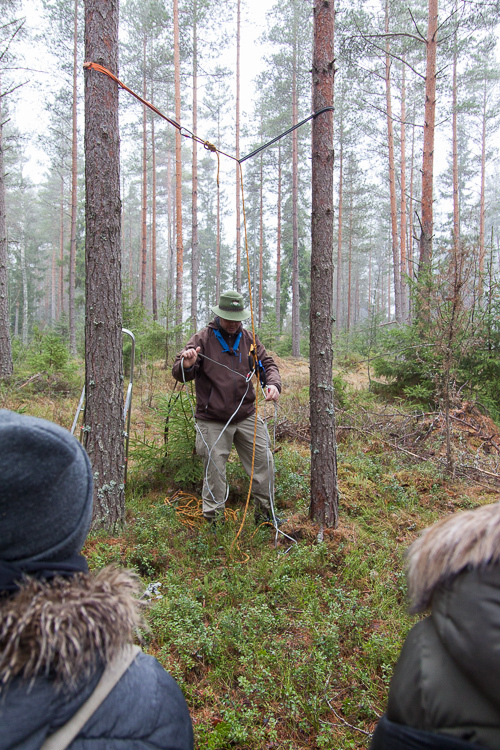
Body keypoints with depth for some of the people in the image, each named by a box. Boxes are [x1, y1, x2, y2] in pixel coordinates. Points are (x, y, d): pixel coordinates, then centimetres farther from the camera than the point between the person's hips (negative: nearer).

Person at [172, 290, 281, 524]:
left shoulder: (248, 338, 8)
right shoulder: (202, 339, -4)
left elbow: (267, 364, 12)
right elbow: (179, 374, -8)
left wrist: (273, 383, -10)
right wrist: (186, 365, -33)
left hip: (246, 416, 4)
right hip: (213, 421, -4)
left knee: (263, 461, 9)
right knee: (214, 470, 3)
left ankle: (264, 511, 28)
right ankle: (214, 518, 21)